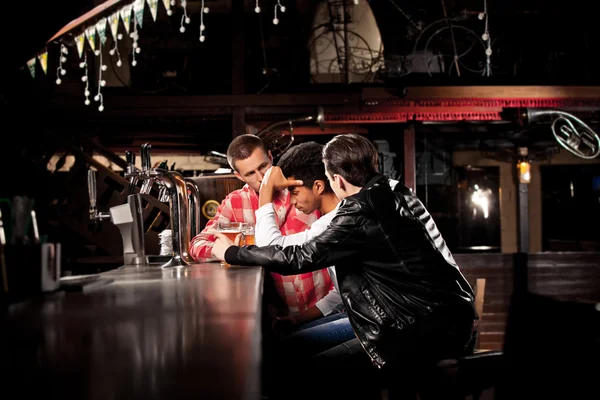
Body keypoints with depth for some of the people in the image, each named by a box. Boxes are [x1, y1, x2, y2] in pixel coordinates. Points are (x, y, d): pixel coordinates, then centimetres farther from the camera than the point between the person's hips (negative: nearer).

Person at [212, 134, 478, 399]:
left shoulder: (360, 213, -15)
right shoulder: (395, 194, 9)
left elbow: (297, 258, -12)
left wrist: (231, 253, -1)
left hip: (426, 333, -9)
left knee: (309, 375, -4)